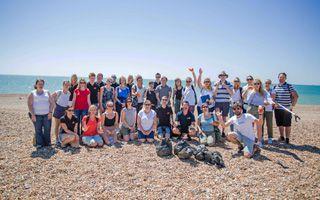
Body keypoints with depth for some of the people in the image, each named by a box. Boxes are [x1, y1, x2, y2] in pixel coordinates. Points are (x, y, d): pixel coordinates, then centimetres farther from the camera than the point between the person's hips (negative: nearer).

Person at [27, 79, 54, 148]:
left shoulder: (47, 92, 11)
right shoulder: (32, 93, 5)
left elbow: (51, 102, 8)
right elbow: (30, 105, 0)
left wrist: (50, 112, -2)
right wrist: (32, 114, -9)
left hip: (47, 115, 2)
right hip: (37, 115, -2)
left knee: (47, 129, 4)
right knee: (38, 130, 1)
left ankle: (47, 142, 17)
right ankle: (39, 144, 9)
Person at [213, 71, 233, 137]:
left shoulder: (229, 84, 4)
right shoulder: (216, 84, 4)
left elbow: (231, 93, -6)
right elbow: (214, 94, -1)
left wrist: (226, 86, -15)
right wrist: (217, 86, -12)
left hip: (226, 103, 0)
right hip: (218, 103, 0)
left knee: (224, 117, 6)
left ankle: (223, 131, 17)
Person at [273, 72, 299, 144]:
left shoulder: (289, 86, -1)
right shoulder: (275, 87, 9)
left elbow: (296, 96, -3)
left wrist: (292, 105, -7)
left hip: (287, 109, -3)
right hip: (277, 109, 3)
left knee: (287, 125, 0)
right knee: (280, 124, 11)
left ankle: (287, 139, 10)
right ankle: (282, 137, 26)